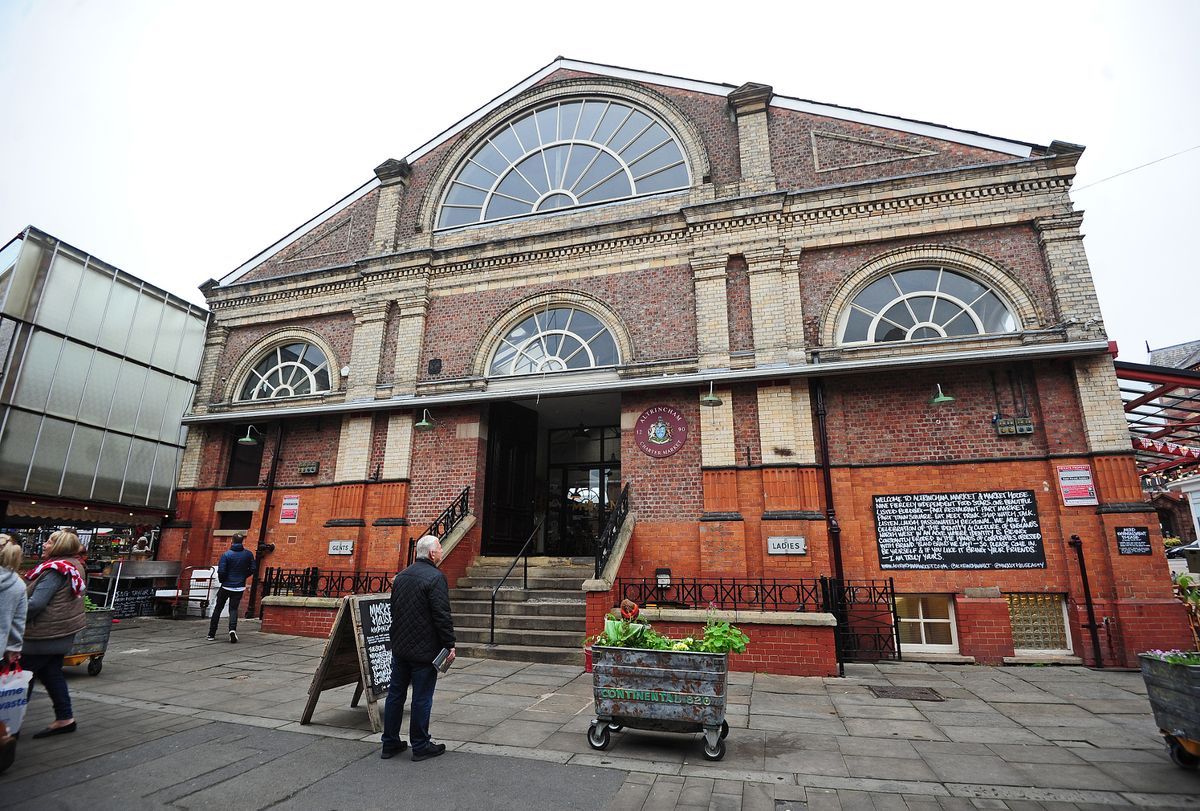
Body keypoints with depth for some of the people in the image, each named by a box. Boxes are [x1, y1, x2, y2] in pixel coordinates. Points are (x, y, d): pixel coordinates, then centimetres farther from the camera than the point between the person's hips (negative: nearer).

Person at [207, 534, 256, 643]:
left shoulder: (226, 554, -12)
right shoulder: (248, 554, -3)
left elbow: (221, 571, -15)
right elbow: (253, 568, -1)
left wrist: (222, 580, 5)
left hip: (226, 586, -1)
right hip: (239, 587, 2)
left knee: (218, 609, 15)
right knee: (233, 609, 8)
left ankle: (211, 634, 20)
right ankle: (232, 629, -16)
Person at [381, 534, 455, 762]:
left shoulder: (401, 576, 9)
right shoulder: (435, 577, -18)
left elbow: (394, 611, 17)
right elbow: (442, 616, -21)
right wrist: (450, 645, -12)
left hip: (399, 647, 8)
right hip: (424, 650, -8)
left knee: (395, 694, 16)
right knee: (422, 698, 3)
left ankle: (390, 743, 26)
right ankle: (420, 746, 14)